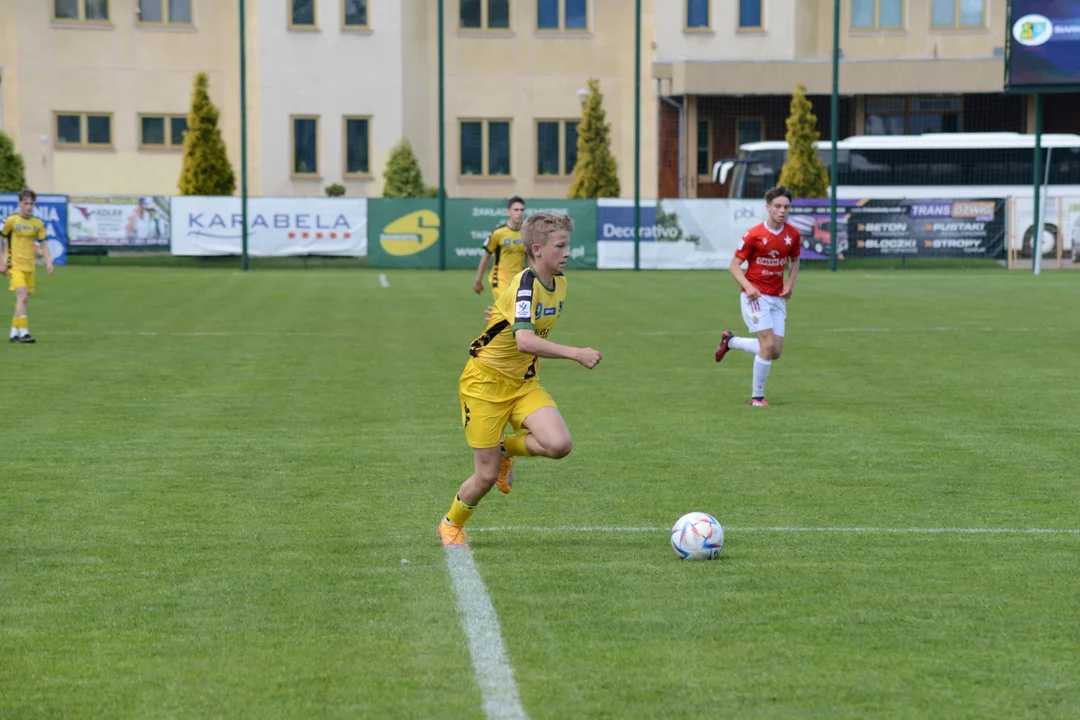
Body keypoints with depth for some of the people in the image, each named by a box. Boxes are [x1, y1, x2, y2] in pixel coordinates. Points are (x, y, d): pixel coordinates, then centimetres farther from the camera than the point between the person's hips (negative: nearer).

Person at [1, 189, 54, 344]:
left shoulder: (38, 223, 6)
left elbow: (43, 244, 12)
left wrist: (48, 261, -2)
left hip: (29, 266, 5)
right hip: (14, 265, -5)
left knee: (24, 301, 7)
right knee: (22, 296, -20)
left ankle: (14, 333, 17)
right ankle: (24, 332, -22)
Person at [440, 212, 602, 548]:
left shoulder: (559, 282, 1)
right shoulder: (526, 284, -24)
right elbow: (524, 341, -39)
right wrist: (576, 353, -42)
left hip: (524, 382, 7)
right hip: (485, 381, -6)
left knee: (559, 444, -19)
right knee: (487, 476, -2)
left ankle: (506, 448, 12)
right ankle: (451, 524, 28)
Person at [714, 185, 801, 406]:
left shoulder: (793, 235, 1)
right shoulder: (754, 235, -12)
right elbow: (734, 265, -7)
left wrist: (790, 283, 2)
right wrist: (747, 286, -23)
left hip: (777, 297, 5)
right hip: (756, 296, -5)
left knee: (775, 352, 2)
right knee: (768, 345, -17)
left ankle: (731, 341, 27)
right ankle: (757, 396, 0)